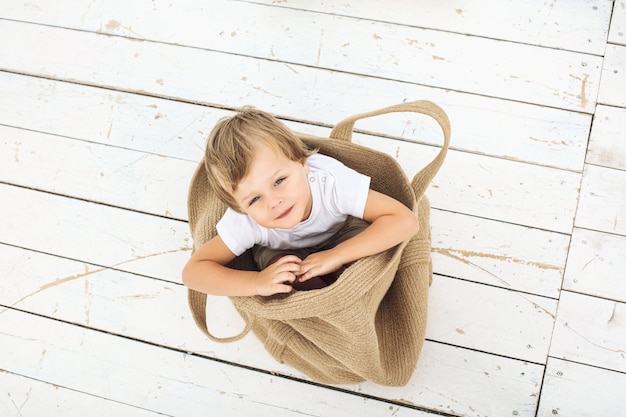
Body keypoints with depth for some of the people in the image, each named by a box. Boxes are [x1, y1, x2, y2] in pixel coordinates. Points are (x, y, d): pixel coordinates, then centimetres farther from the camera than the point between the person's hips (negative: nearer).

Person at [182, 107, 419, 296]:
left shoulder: (331, 183, -41)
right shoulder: (245, 221, -37)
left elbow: (406, 221, -42)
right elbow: (192, 271, -34)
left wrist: (336, 256, -47)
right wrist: (257, 282, -49)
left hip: (340, 238, 0)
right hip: (281, 251, 0)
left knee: (363, 233, -32)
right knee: (280, 268, -33)